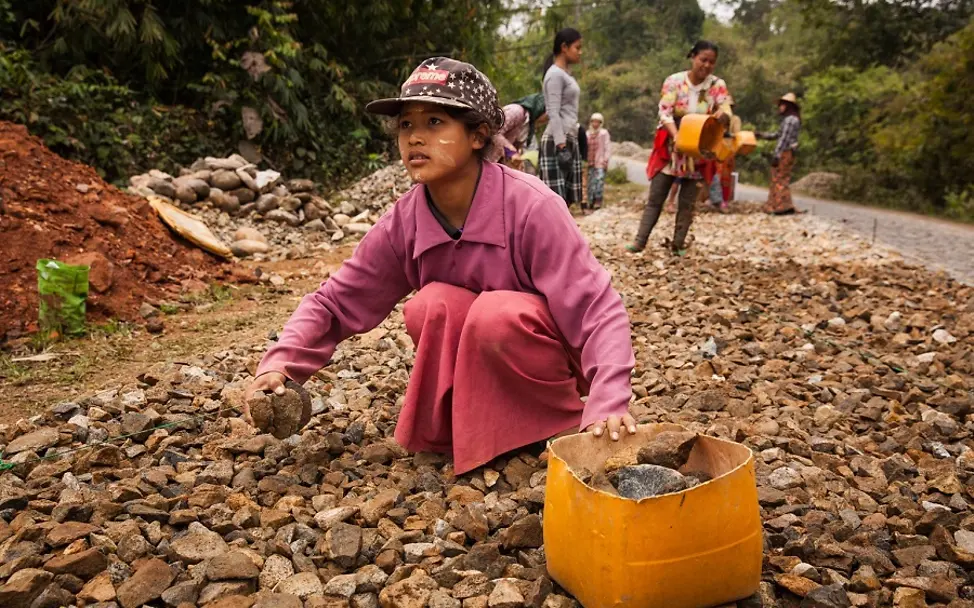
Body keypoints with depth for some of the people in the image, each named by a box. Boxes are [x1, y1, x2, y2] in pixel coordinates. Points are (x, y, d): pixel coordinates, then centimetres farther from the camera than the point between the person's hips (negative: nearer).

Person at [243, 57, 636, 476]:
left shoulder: (530, 206, -26)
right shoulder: (403, 223, -13)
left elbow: (598, 310, -28)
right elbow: (335, 303, -5)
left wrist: (608, 405, -42)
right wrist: (280, 364, -22)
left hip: (548, 359, -3)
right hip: (478, 372, 3)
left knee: (494, 314, -32)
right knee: (432, 305, -25)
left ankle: (559, 429, -9)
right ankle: (453, 429, -5)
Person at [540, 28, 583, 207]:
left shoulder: (566, 75, 20)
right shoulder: (555, 74, -8)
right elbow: (554, 114, -16)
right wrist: (561, 146, -22)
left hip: (570, 141, 10)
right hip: (557, 142, -10)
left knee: (567, 200, 7)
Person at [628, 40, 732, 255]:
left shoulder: (717, 86, -1)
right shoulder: (674, 81, -6)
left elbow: (726, 111, -13)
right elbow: (665, 113, -13)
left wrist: (723, 115, -39)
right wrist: (676, 136, -30)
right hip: (670, 148, -1)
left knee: (687, 202, 4)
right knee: (655, 197, 0)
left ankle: (678, 245, 11)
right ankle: (640, 241, 1)